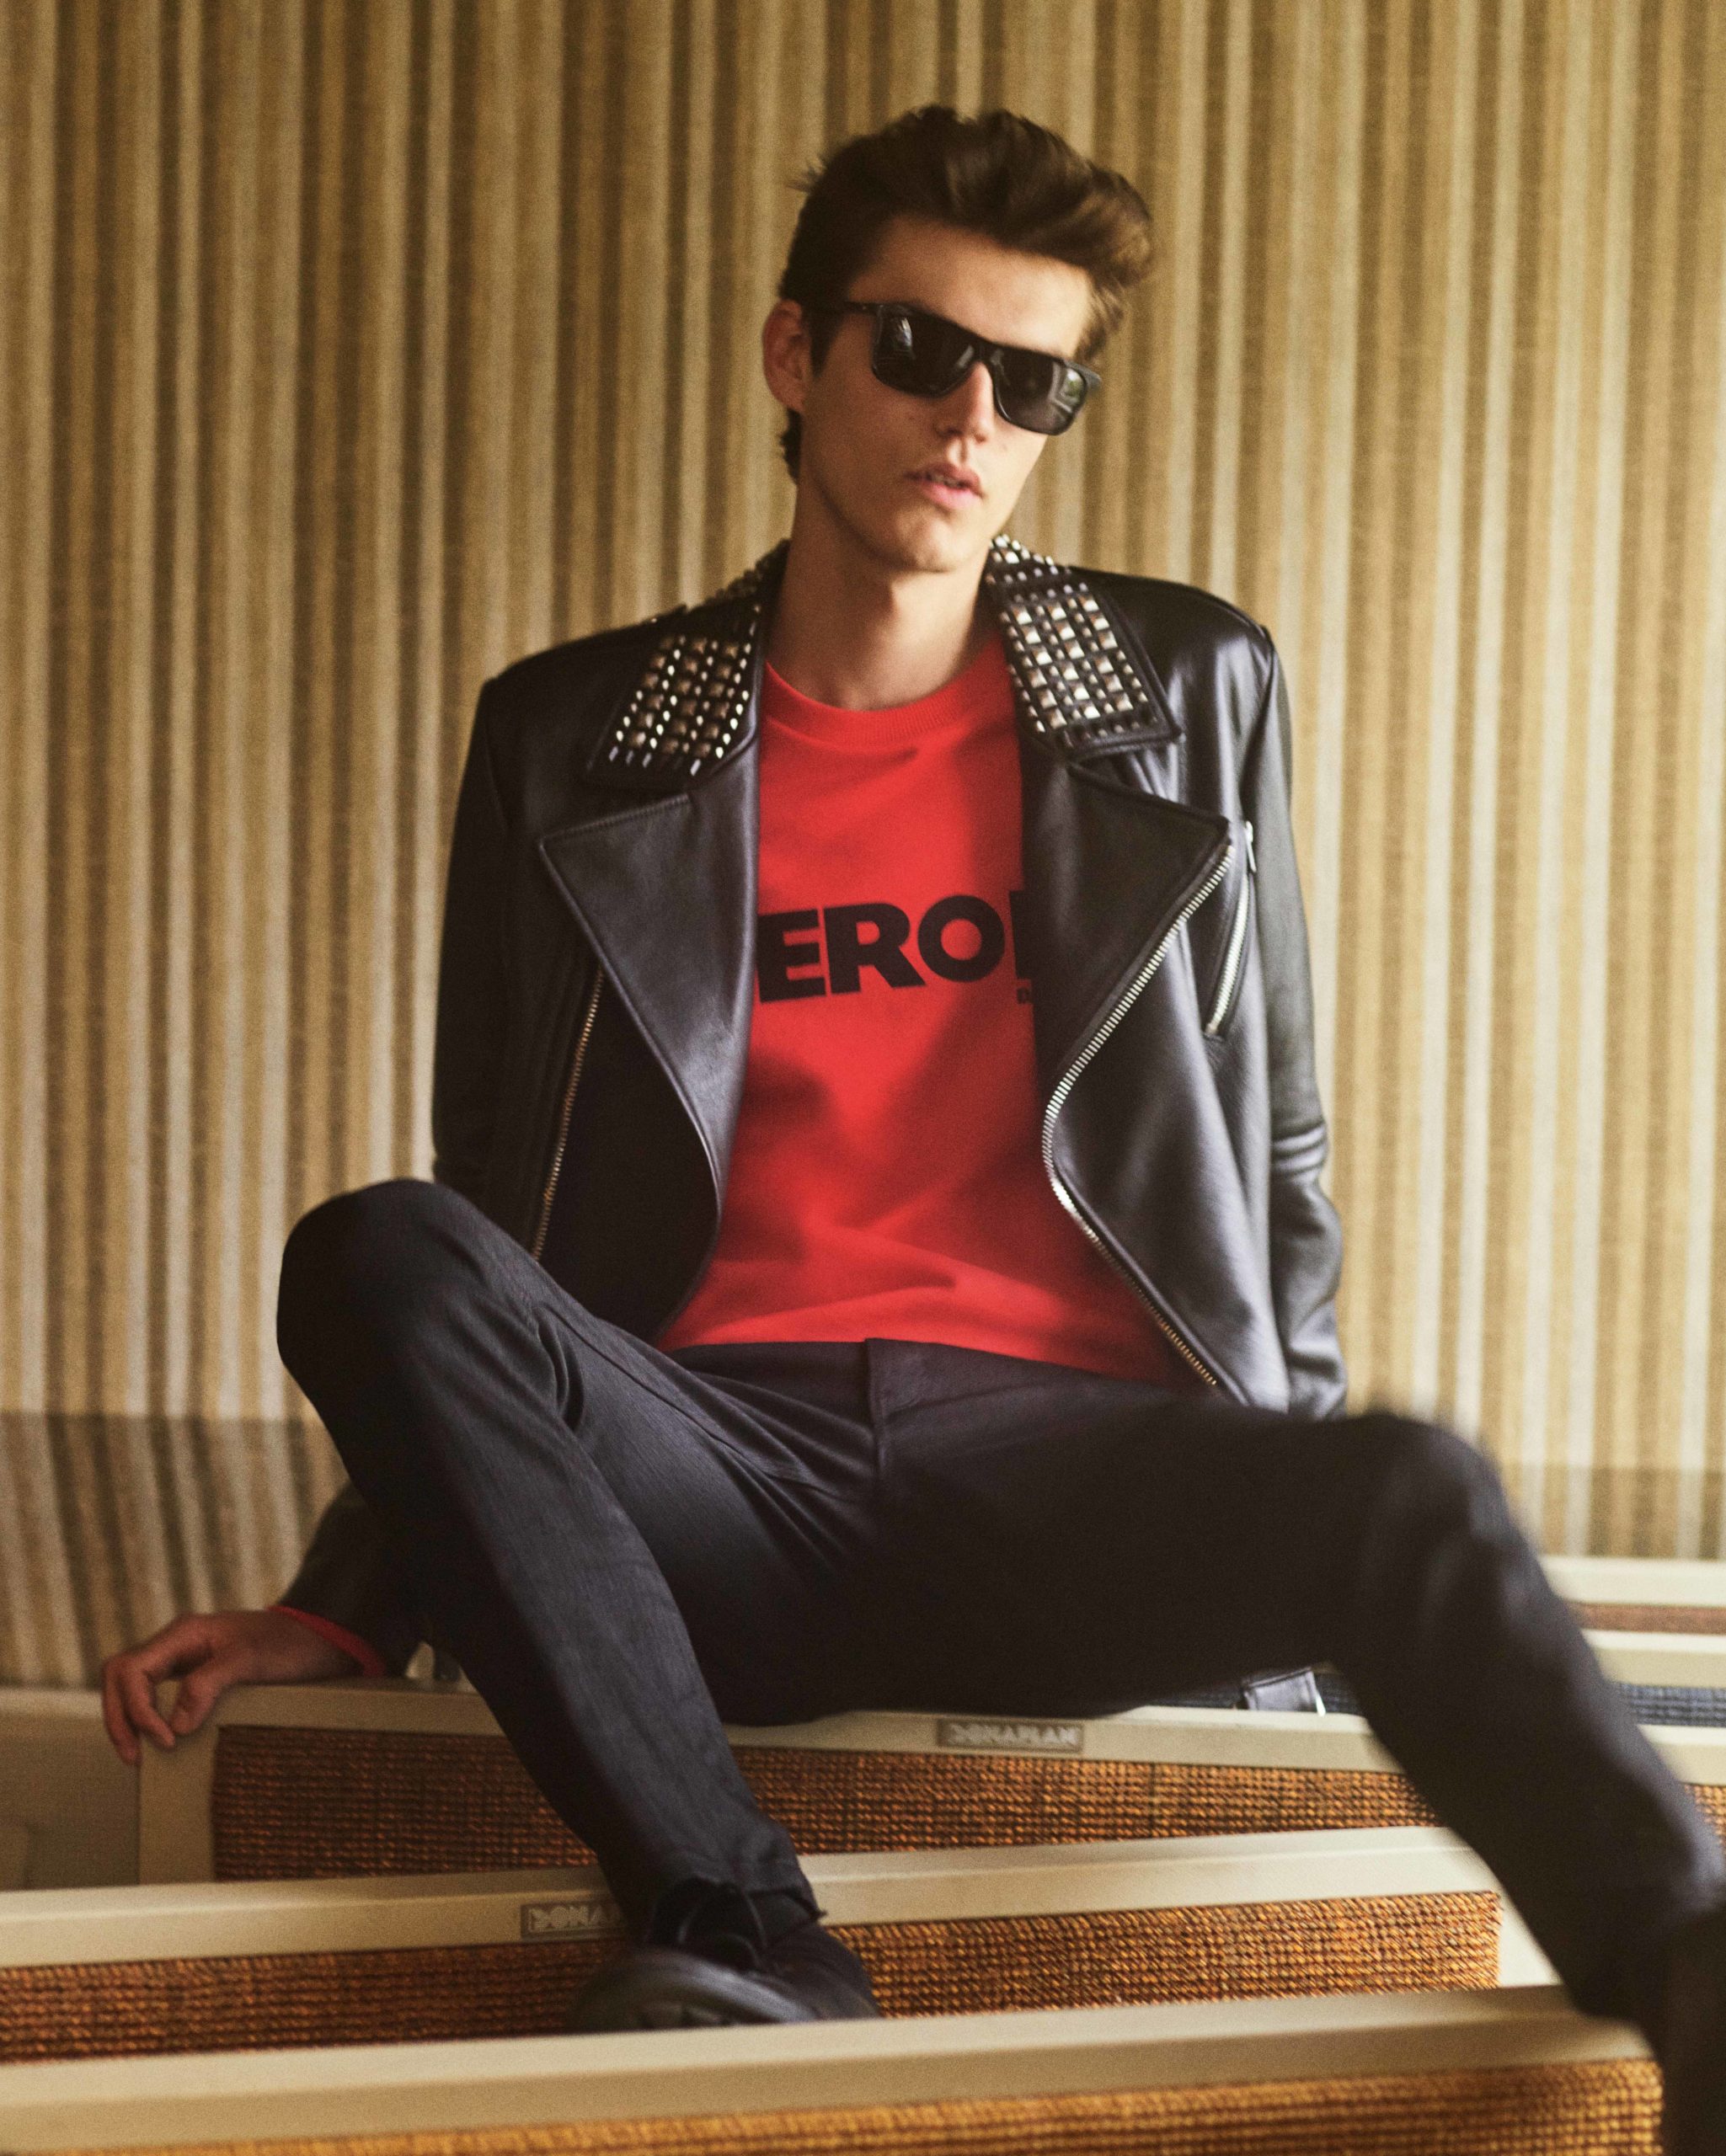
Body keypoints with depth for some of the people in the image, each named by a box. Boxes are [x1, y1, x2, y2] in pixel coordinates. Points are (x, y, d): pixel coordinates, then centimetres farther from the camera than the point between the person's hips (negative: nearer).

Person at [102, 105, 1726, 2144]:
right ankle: (744, 1940, -29)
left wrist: (1290, 1531, 5)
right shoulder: (573, 741, 11)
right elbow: (482, 1237, 14)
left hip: (1066, 1474, 0)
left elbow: (1273, 1159, 17)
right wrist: (345, 1610, 4)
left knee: (1411, 1488, -32)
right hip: (710, 1485, 1)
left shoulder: (1195, 694, 13)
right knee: (371, 1254, -29)